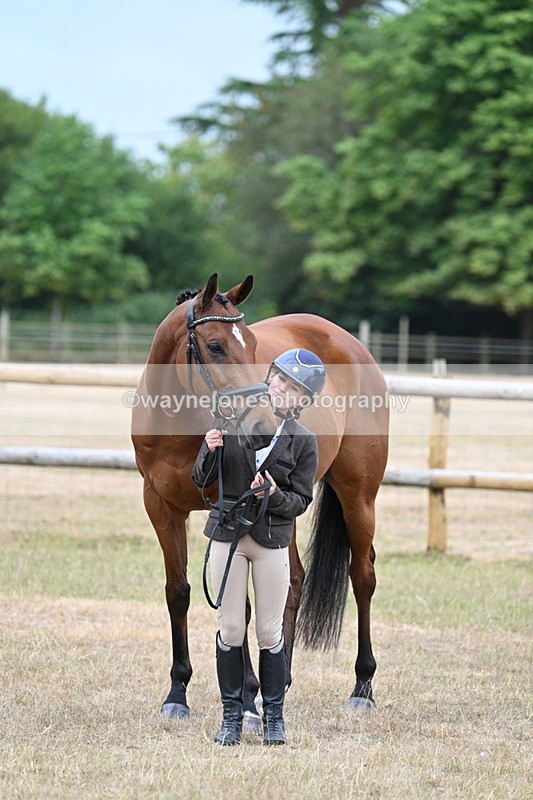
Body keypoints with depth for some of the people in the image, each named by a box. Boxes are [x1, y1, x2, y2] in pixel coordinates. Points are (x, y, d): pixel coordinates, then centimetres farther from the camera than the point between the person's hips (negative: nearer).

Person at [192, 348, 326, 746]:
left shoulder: (303, 441, -2)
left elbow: (301, 500, -1)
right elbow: (202, 480, 4)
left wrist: (275, 496, -21)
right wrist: (210, 450, -16)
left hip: (272, 540, -1)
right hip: (227, 533, 1)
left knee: (270, 632, 4)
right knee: (231, 628, 4)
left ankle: (274, 717, 14)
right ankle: (232, 717, 13)